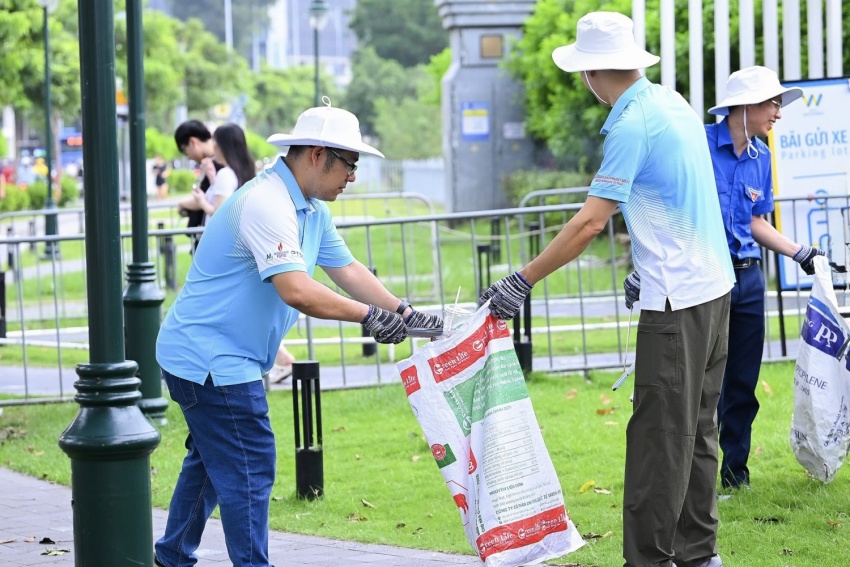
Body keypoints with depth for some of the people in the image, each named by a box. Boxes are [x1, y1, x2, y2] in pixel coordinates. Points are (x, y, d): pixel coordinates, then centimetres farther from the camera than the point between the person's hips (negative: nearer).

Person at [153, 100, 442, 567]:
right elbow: (297, 292, -33)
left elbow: (347, 270, 10)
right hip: (210, 357, -11)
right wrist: (368, 315, -27)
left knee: (211, 458, 21)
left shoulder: (312, 210, 10)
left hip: (212, 355, 11)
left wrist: (406, 315, 0)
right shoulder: (266, 203, -24)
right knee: (249, 468, -11)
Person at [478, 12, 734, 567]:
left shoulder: (632, 125, -18)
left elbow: (591, 222, -20)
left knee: (659, 437, -4)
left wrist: (522, 282, -16)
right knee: (698, 428, 14)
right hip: (714, 286, 9)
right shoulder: (674, 101, 9)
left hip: (677, 302, -9)